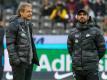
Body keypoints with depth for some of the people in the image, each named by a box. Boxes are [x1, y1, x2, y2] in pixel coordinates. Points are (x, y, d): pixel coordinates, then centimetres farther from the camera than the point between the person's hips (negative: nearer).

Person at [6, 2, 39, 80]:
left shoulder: (29, 24, 15)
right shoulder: (14, 25, -10)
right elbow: (10, 44, -15)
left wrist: (35, 57, 18)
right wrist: (15, 59, -21)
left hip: (29, 61, 8)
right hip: (19, 62, -8)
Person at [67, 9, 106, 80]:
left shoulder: (95, 31, -2)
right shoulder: (72, 32, 7)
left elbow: (102, 48, 4)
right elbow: (70, 48, 18)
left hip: (91, 69, -3)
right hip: (77, 68, 3)